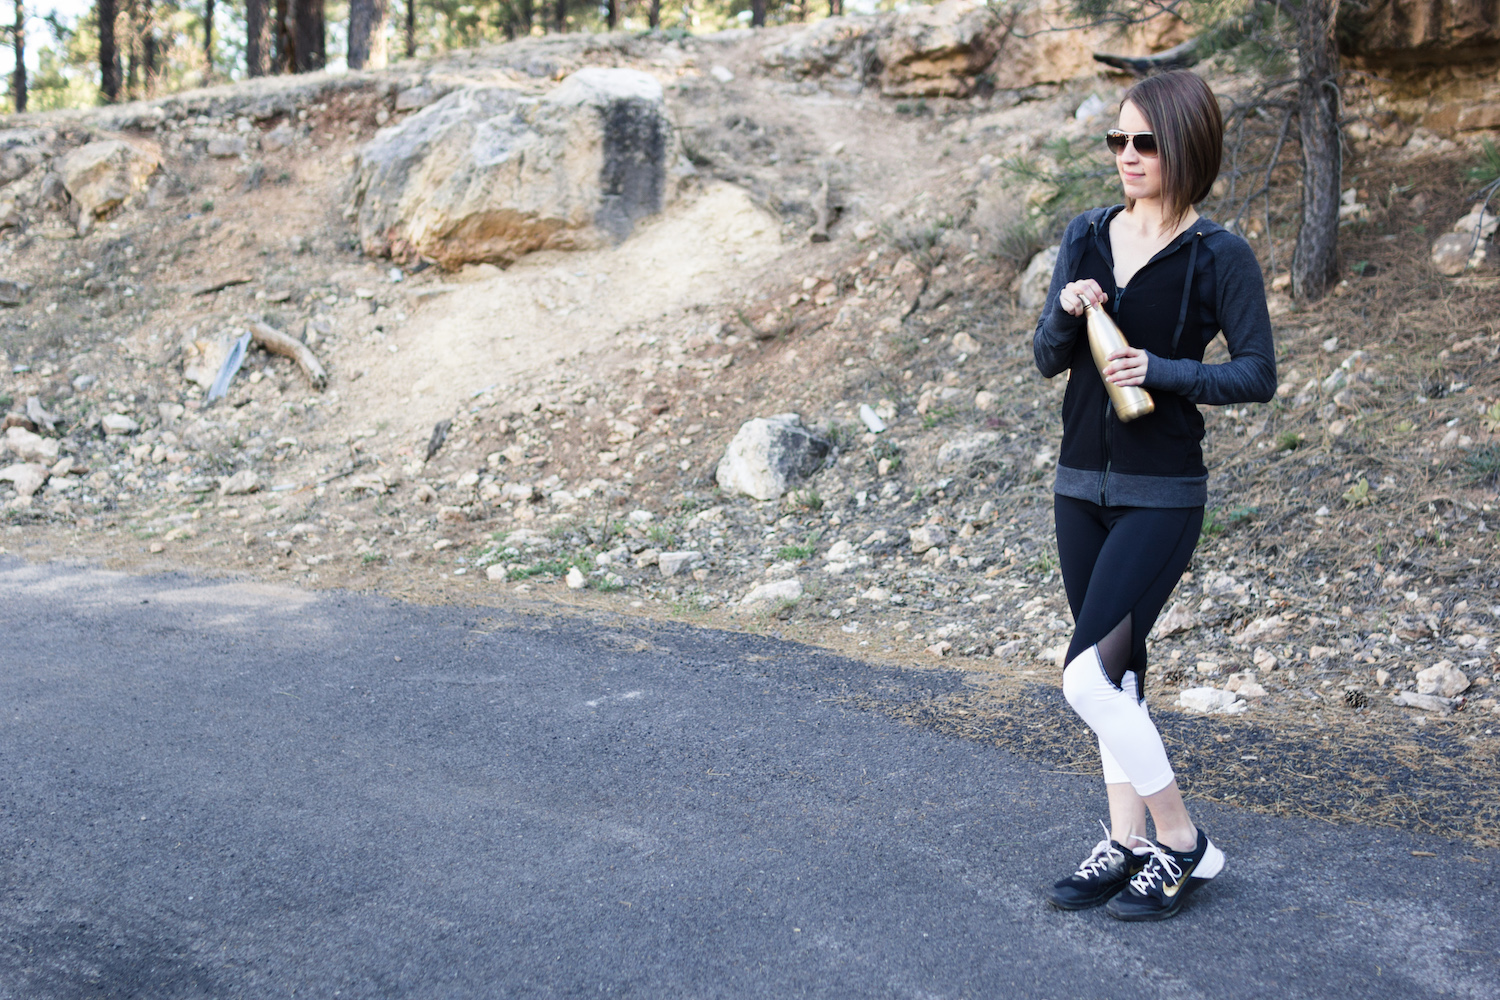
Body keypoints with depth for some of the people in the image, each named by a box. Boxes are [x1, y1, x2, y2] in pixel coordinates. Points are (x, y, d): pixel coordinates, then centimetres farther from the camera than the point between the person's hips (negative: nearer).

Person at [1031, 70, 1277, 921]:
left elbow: (1259, 374, -8)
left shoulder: (1221, 257, -9)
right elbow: (1047, 359, 8)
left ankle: (1182, 843, 3)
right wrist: (1066, 315, -13)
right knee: (1118, 669, 13)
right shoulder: (1087, 237, 7)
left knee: (1090, 672, -14)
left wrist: (1161, 371, -19)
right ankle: (1127, 842, 24)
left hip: (1161, 492, -6)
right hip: (1081, 483, 6)